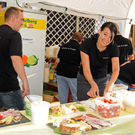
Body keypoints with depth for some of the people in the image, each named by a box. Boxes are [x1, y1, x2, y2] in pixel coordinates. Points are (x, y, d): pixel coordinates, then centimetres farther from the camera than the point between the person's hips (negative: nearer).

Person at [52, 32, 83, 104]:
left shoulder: (63, 46, 11)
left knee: (62, 94, 14)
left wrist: (55, 66, 33)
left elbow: (58, 60, 14)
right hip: (72, 73, -5)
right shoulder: (79, 47, -5)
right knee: (76, 94, 6)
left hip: (60, 73, 5)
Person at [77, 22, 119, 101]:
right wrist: (93, 85, -43)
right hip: (85, 79, -2)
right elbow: (86, 69, -26)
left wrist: (110, 84, -41)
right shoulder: (87, 44, -22)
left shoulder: (113, 48, -14)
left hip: (102, 80, 2)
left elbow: (116, 69, -22)